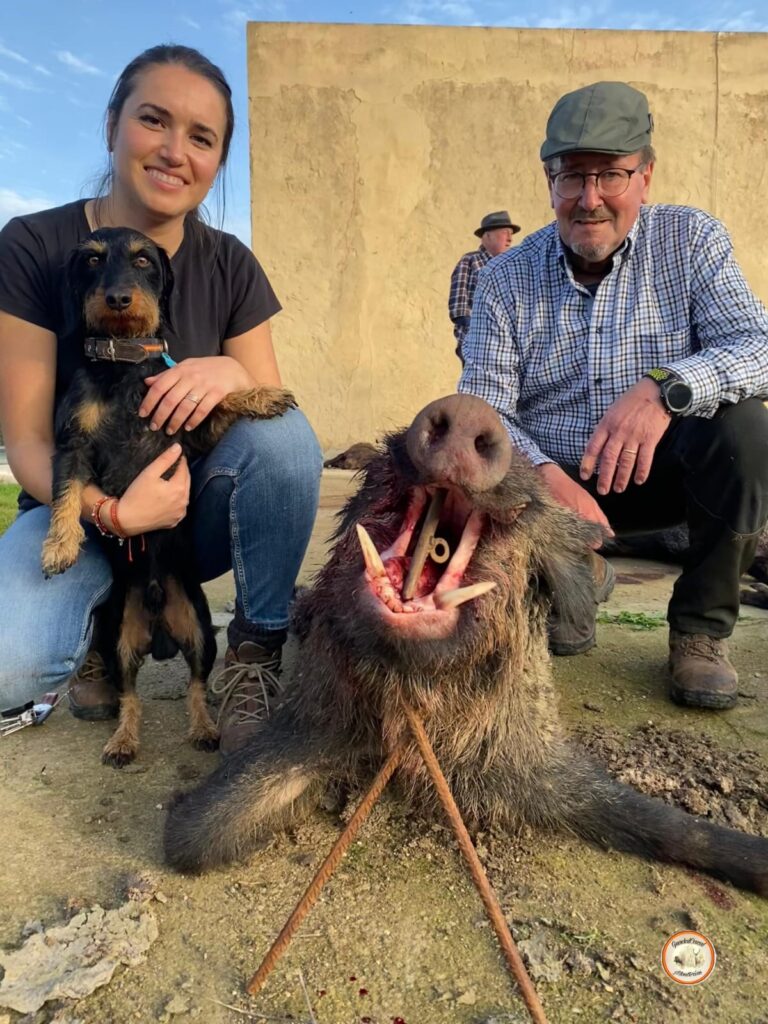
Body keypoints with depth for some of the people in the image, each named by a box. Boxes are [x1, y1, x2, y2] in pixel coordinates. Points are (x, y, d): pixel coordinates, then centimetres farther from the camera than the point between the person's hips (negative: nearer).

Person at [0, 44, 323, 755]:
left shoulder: (229, 266, -2)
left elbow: (275, 427, -5)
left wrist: (233, 375, -28)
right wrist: (112, 513, -30)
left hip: (198, 508, 2)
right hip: (80, 509, -2)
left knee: (286, 430, -30)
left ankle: (256, 658, -13)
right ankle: (101, 624, 5)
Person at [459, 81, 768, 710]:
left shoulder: (692, 240, -3)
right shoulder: (508, 279, -3)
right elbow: (482, 408, -11)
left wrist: (665, 387, -37)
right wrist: (547, 476, -31)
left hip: (661, 471, 0)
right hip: (553, 478, 1)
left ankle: (701, 629, -8)